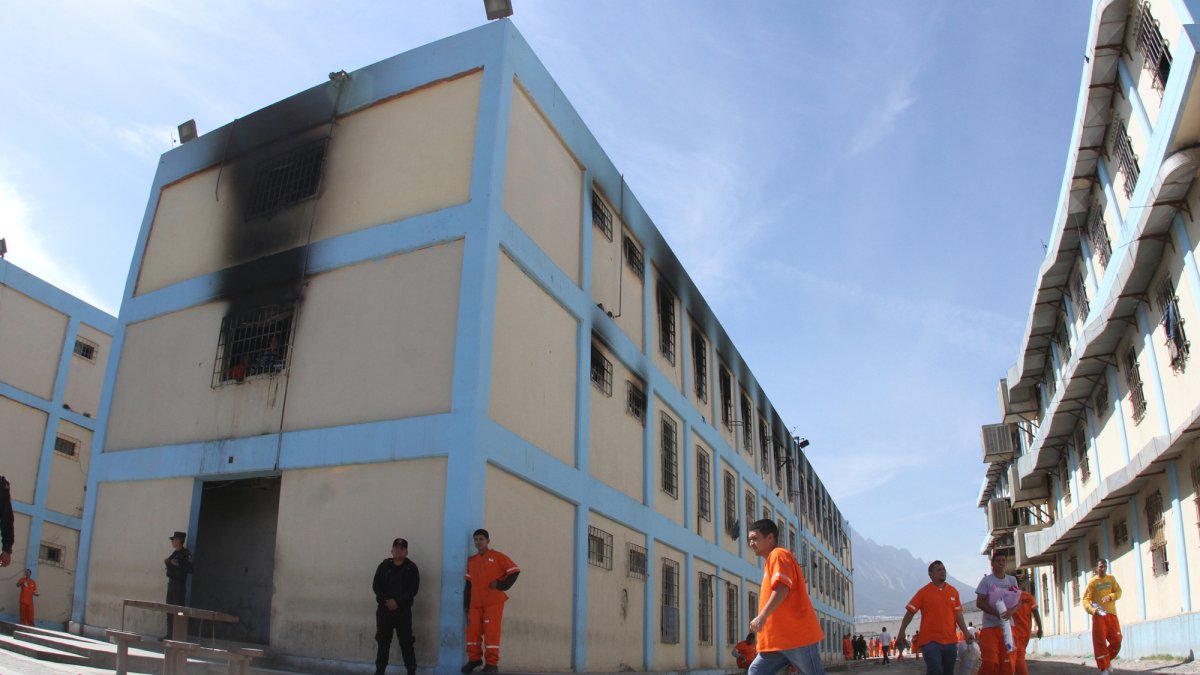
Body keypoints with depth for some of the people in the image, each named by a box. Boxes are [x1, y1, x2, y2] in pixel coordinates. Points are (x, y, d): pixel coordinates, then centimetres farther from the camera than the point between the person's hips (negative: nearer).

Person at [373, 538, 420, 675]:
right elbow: (375, 585, -1)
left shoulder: (411, 567, 1)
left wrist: (398, 601, -17)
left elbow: (413, 589, -7)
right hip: (384, 609, 2)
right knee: (383, 640, 8)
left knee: (406, 641, -2)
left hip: (403, 610, -2)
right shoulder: (384, 566, 6)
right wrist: (386, 600, -15)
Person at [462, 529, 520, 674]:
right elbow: (468, 584, 16)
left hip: (494, 602, -5)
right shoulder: (471, 560, 14)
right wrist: (466, 605, 12)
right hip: (475, 603, 5)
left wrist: (501, 585, -11)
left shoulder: (497, 556, -1)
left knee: (491, 632, -6)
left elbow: (515, 571, -3)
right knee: (472, 630, 6)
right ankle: (474, 659, 23)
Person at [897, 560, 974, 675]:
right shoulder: (924, 592, -3)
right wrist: (901, 633, -9)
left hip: (950, 641, 5)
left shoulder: (953, 592, 8)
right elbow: (910, 613, -3)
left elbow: (958, 615, 13)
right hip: (930, 641, -4)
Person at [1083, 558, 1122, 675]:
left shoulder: (1111, 578, 9)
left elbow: (1118, 592, 5)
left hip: (1111, 614, 3)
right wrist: (1093, 610, -24)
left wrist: (1110, 596, -16)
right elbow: (1086, 599, -6)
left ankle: (1108, 660, 26)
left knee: (1116, 640, 2)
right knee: (1100, 642, -3)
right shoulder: (1092, 582, -2)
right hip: (1098, 615, -3)